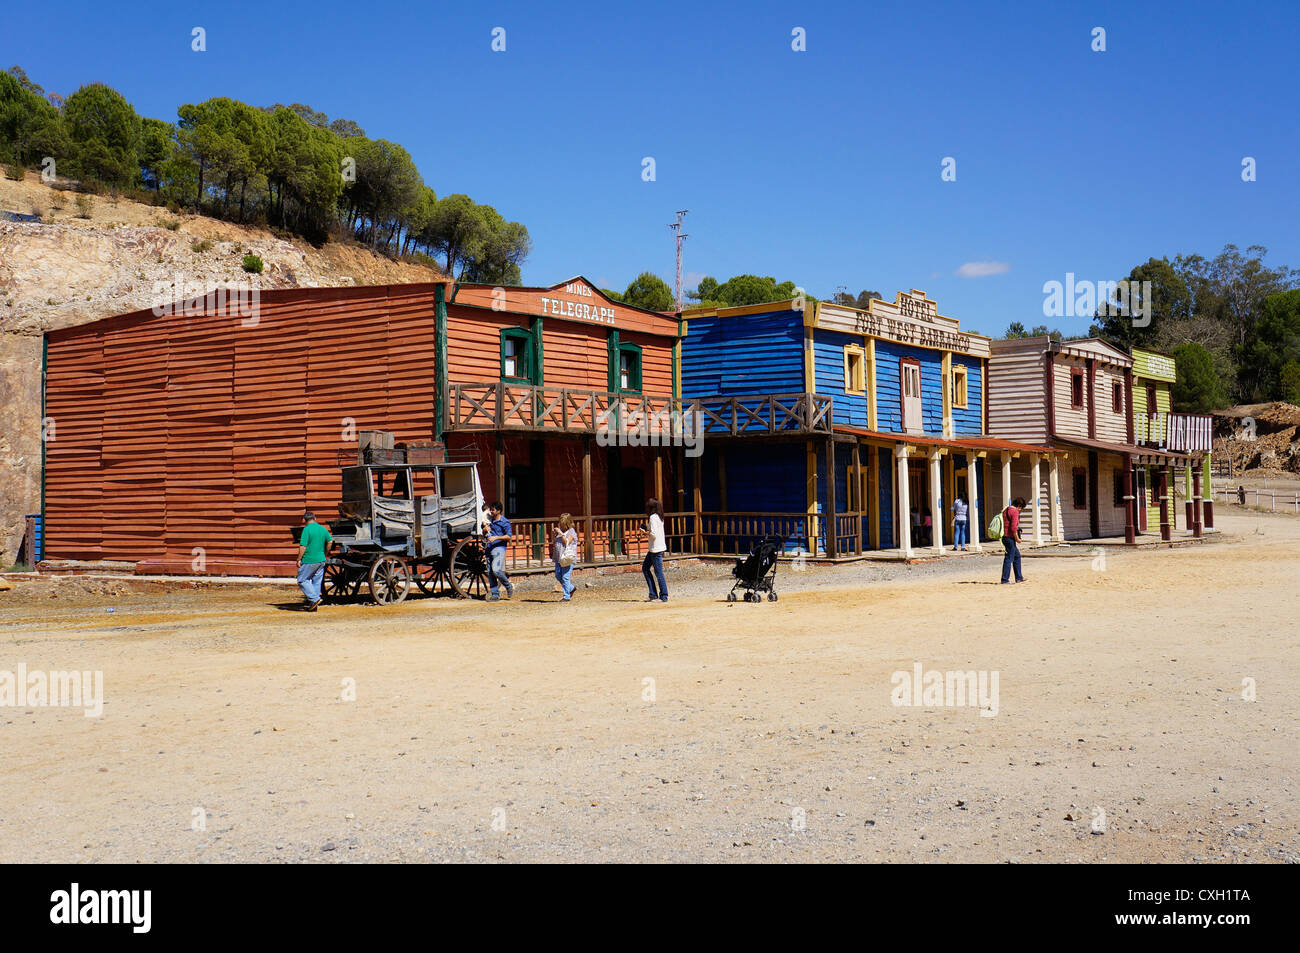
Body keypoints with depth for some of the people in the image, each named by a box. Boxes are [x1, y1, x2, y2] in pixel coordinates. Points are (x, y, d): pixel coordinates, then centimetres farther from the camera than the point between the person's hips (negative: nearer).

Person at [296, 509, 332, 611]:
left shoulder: (306, 529, -13)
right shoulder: (323, 529, 7)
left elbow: (303, 546, -17)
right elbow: (330, 541, 14)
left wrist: (299, 559, -10)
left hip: (309, 561, -7)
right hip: (321, 560, 7)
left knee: (302, 580, 5)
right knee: (317, 582, 10)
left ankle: (314, 599, -7)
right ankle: (313, 606, 13)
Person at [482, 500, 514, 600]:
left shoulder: (505, 522, -3)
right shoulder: (490, 520, 17)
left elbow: (508, 536, -10)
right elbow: (484, 534, 27)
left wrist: (496, 537, -20)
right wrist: (485, 530, 4)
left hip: (499, 548, -7)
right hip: (489, 548, 7)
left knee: (496, 570, -20)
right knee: (490, 573, 3)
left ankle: (509, 587, 1)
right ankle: (495, 595, 9)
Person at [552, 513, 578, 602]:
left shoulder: (571, 531, -5)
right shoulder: (560, 530, 16)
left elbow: (567, 542, -17)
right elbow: (556, 542, 27)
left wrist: (561, 533, -16)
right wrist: (555, 534, 11)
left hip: (567, 557, -8)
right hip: (559, 557, 8)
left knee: (565, 577, -9)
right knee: (558, 576, 10)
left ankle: (566, 596, -2)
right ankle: (571, 588, 29)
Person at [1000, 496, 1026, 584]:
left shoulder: (1005, 510, 15)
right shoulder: (1015, 511, -14)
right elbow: (1013, 527, -22)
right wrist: (1017, 539, -11)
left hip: (1005, 537, 10)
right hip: (1010, 538, -10)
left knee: (1017, 556, 19)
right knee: (1009, 558, -5)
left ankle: (1019, 577, 24)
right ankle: (1005, 580, -3)